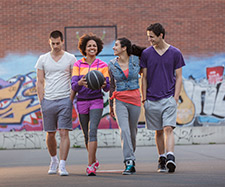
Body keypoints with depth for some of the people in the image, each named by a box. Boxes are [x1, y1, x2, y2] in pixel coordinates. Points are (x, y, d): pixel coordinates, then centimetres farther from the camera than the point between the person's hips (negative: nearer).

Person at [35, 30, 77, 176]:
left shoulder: (71, 59, 4)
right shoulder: (43, 59, 8)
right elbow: (40, 82, 9)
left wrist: (71, 100, -3)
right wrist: (42, 102, 1)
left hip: (65, 100, -2)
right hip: (48, 101, 2)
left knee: (64, 133, -10)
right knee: (50, 134, 8)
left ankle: (62, 165, -11)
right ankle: (54, 160, 29)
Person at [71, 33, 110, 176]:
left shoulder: (102, 65, 2)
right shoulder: (78, 65, 4)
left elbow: (107, 88, -1)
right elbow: (74, 86, -5)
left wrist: (104, 85, -25)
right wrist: (80, 83, -29)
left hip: (96, 101, -2)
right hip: (82, 102, 2)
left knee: (92, 132, -18)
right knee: (87, 135, 10)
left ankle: (91, 166, -20)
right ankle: (94, 161, 32)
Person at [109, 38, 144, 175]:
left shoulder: (136, 61, -2)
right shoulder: (112, 65, 2)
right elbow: (112, 85, 12)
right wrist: (111, 105, 15)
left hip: (135, 99, 0)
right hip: (119, 100, 0)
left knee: (132, 132, 9)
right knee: (124, 130, -17)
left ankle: (130, 156, 32)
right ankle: (130, 163, -20)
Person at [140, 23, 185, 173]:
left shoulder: (175, 53, 2)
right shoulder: (146, 54, 6)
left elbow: (179, 77, 5)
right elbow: (144, 78, 9)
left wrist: (175, 98, -4)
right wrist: (144, 98, 4)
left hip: (169, 98, -2)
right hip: (152, 100, 2)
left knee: (168, 128, -15)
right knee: (158, 131, 7)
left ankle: (170, 158, -24)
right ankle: (162, 160, 16)